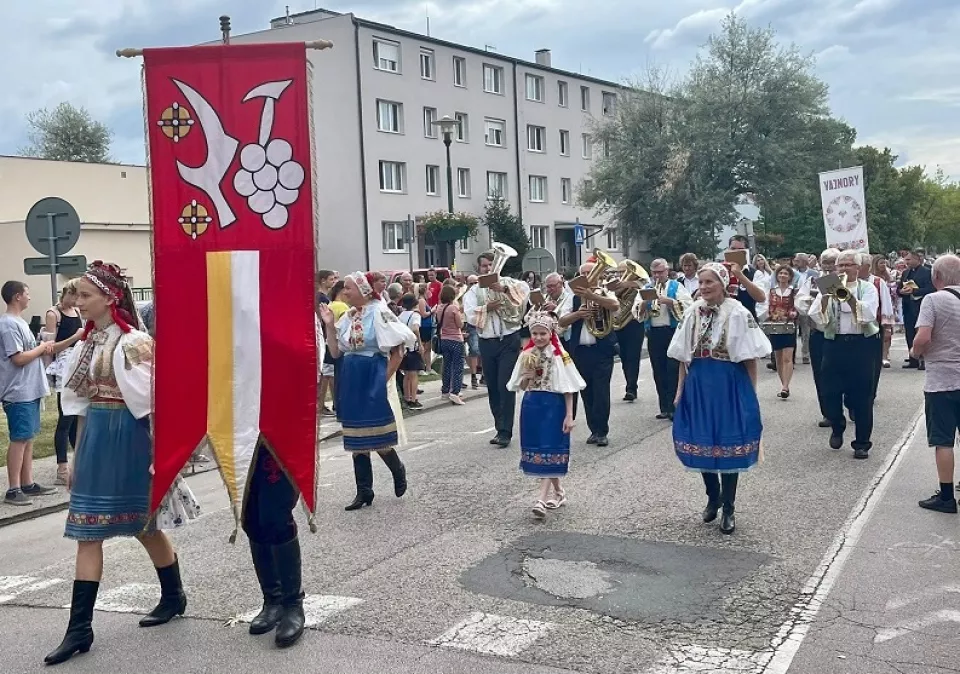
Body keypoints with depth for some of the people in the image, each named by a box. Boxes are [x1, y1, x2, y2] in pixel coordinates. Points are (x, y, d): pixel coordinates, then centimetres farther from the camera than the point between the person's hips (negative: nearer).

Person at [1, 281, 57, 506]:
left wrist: (43, 350, 4)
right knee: (19, 439, -6)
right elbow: (19, 358, -20)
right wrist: (41, 348, -8)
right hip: (19, 393, -10)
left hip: (30, 390, 10)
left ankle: (28, 484, 20)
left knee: (28, 438, 13)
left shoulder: (19, 322, 15)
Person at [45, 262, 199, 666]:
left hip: (128, 439, -7)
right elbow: (82, 404, 13)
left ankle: (173, 597, 31)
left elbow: (154, 403, -15)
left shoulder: (134, 343, -14)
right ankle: (80, 628, 10)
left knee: (145, 526, 9)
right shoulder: (89, 342, 9)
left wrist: (159, 452, -17)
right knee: (87, 533, 4)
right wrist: (78, 456, 13)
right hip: (96, 441, 7)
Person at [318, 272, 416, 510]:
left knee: (377, 436, -3)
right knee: (356, 437, 8)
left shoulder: (378, 313, -11)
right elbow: (335, 352, 10)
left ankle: (398, 471, 26)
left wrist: (384, 379, -7)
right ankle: (364, 492, 15)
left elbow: (397, 352, -9)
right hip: (351, 379, 7)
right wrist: (329, 325, 0)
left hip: (373, 378, -7)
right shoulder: (347, 317, 9)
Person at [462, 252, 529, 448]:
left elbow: (524, 289, -17)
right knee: (493, 388, 10)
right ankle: (500, 428, 21)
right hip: (487, 343, 3)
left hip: (509, 341, -3)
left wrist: (503, 289, -30)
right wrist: (487, 307, -18)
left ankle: (505, 432, -5)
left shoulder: (507, 283, 4)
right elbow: (470, 316, -5)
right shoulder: (473, 292, 8)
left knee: (506, 386, -8)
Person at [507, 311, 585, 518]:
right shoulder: (526, 356, 5)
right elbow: (520, 386, 12)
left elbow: (568, 389, -8)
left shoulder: (559, 356, -8)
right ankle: (558, 492, 28)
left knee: (548, 452, -8)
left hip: (553, 406, -5)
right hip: (531, 405, 5)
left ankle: (542, 499, -11)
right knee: (536, 450, 11)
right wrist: (527, 376, -10)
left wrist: (569, 416, -12)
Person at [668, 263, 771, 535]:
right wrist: (680, 389, 7)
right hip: (698, 384, 4)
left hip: (729, 384, -4)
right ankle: (713, 496, 33)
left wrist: (751, 393, -6)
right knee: (702, 442, 11)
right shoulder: (693, 313, 3)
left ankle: (729, 508, 16)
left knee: (728, 444, 3)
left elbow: (750, 358, -6)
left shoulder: (738, 314, -10)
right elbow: (683, 356, 8)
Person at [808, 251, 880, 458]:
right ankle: (837, 427, 32)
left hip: (860, 345, -1)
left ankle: (862, 443, 12)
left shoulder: (867, 289, 4)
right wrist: (826, 297, -20)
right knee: (830, 392, 3)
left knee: (862, 396, 1)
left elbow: (869, 315, -14)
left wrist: (849, 296, -23)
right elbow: (816, 317, -5)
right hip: (834, 345, 2)